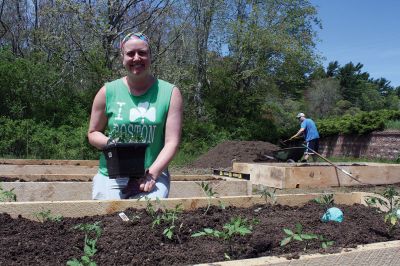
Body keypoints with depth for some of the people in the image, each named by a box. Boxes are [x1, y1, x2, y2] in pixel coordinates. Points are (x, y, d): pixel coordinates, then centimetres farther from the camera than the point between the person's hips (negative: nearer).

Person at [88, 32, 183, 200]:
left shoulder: (170, 93, 1)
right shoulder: (108, 92, 4)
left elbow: (172, 141, -3)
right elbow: (93, 133, 14)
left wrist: (153, 173, -17)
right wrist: (110, 142, -10)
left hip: (153, 174, -1)